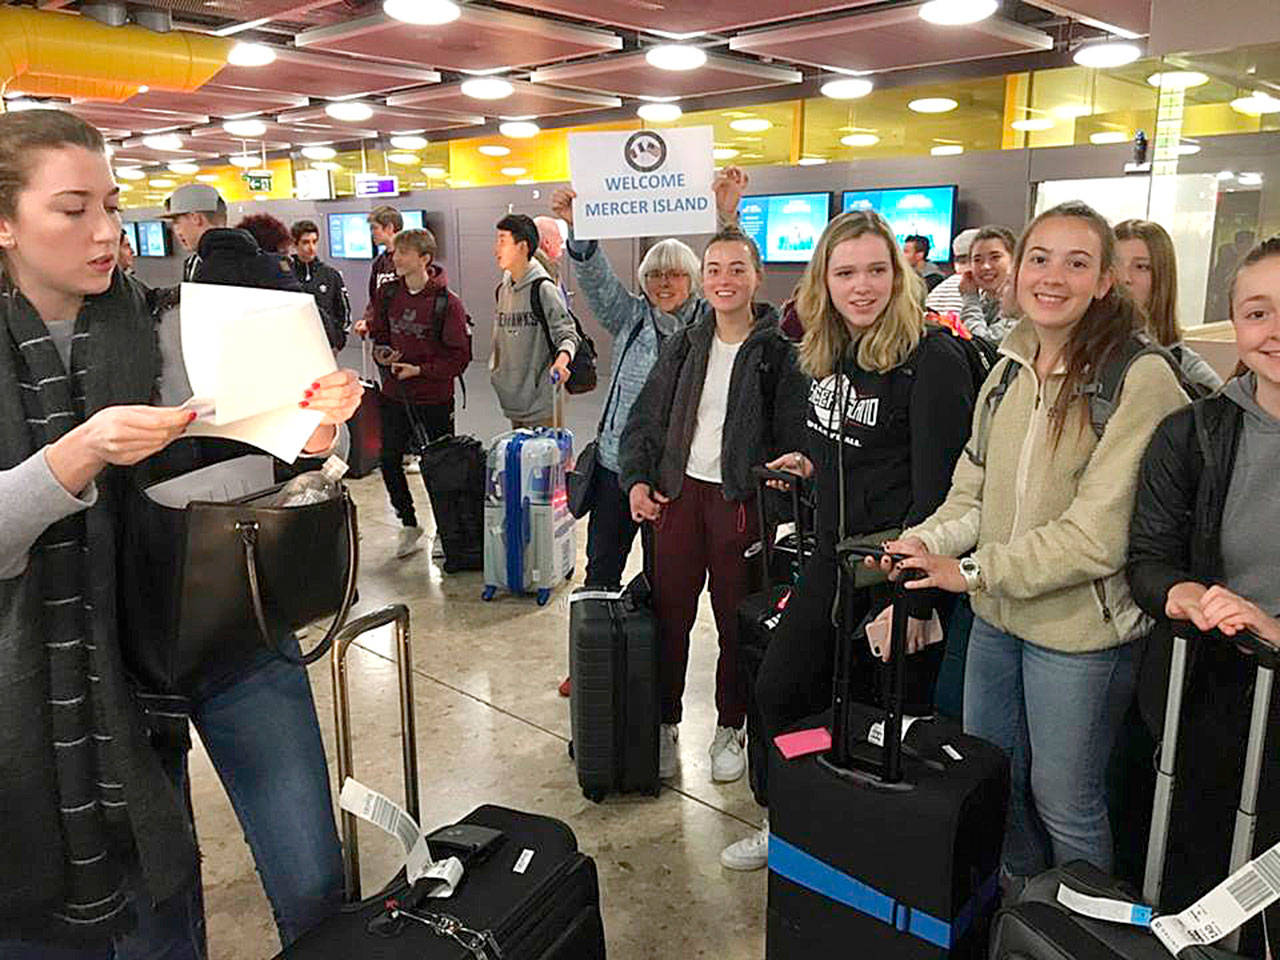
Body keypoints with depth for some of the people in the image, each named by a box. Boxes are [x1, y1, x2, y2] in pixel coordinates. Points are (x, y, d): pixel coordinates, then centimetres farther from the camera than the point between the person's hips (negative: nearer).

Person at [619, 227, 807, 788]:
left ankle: (729, 729, 26)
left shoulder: (778, 351, -3)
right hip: (679, 492, 3)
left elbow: (794, 437, -4)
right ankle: (665, 725, 22)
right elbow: (644, 418, 12)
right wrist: (637, 479, 0)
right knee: (670, 612, 6)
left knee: (737, 620, 8)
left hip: (742, 500, -3)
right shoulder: (683, 346, 8)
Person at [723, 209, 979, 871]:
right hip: (835, 556, 8)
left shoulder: (932, 358, -17)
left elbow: (937, 489, -21)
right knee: (779, 688, 13)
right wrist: (808, 464, 6)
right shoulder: (826, 351, 7)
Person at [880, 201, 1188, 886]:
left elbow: (1098, 534, -21)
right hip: (996, 617, 7)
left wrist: (972, 571, -19)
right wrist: (922, 545, -9)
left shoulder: (1139, 378, -17)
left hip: (1080, 630, -7)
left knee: (1063, 802, 10)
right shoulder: (1010, 368, 5)